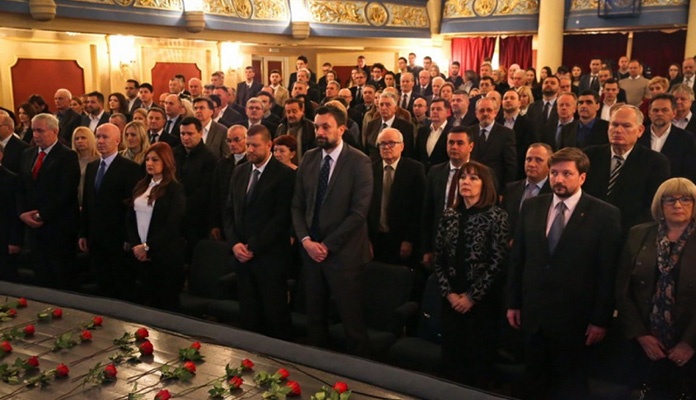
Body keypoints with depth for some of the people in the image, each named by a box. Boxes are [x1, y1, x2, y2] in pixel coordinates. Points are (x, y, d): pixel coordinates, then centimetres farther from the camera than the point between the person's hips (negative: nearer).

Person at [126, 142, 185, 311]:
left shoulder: (175, 189, -9)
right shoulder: (141, 186, 11)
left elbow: (172, 226, -15)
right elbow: (130, 218, 10)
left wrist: (147, 247, -15)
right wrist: (135, 245, -4)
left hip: (165, 255, -6)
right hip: (140, 254, 6)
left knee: (166, 303, 4)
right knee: (144, 300, 12)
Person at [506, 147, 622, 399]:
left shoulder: (605, 215, -9)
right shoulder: (531, 207, 3)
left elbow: (608, 272, -9)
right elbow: (517, 258, 6)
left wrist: (601, 319, -9)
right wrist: (513, 302, 6)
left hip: (574, 317, -3)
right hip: (533, 313, 4)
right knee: (534, 378, 18)